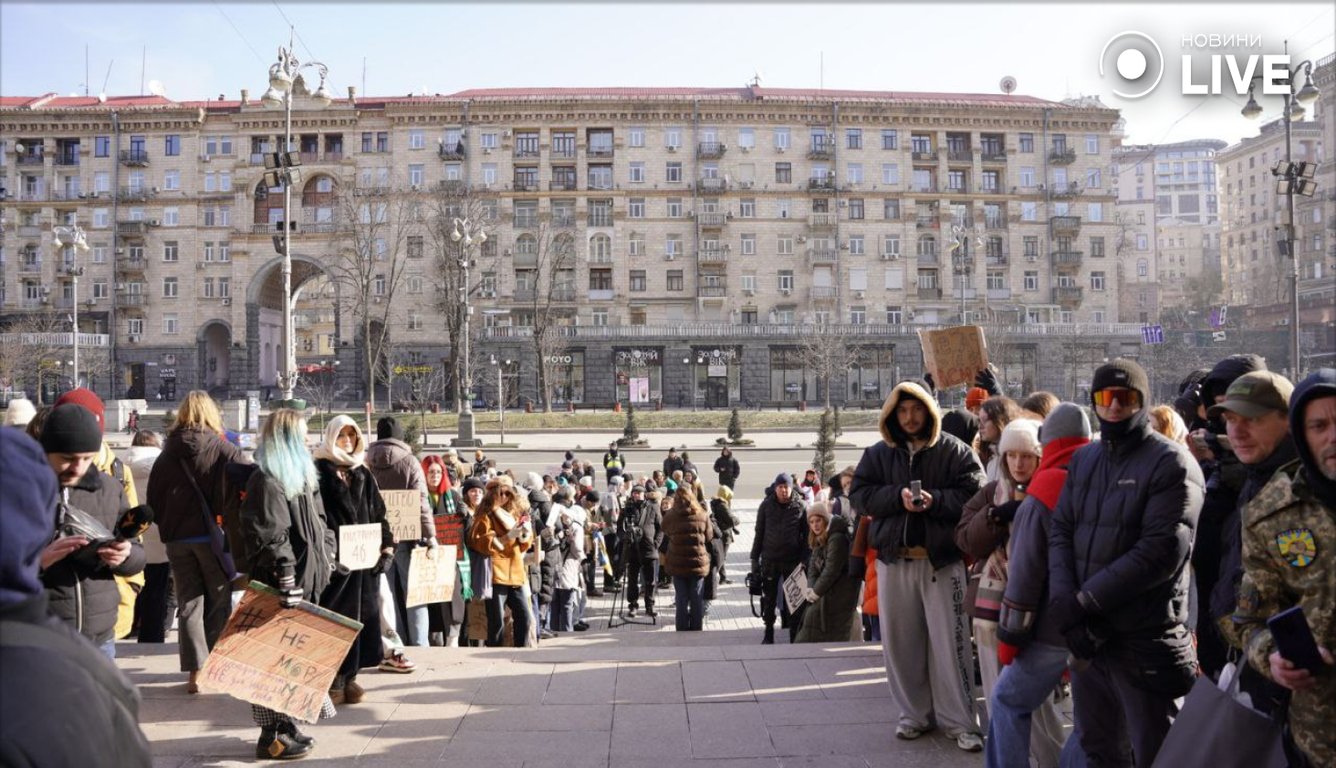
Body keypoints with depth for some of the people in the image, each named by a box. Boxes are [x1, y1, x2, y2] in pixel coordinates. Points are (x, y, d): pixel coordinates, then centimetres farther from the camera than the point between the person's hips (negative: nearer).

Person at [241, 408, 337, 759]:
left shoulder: (300, 476, 17)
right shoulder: (267, 480, -15)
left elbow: (317, 524, 22)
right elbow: (271, 538, -22)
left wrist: (327, 558, 16)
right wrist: (287, 584, -25)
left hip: (304, 581, 9)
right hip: (279, 586, -9)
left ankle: (285, 722, 23)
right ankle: (272, 734, 4)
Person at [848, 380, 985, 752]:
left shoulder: (955, 451, 0)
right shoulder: (877, 453, 8)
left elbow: (974, 495, -8)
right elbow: (859, 495, 1)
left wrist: (934, 500, -21)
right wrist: (898, 496, -14)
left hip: (942, 559, -3)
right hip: (894, 559, 3)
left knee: (949, 642, -1)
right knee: (900, 641, 8)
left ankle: (959, 721, 10)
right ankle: (914, 714, 23)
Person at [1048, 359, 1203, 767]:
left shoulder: (1172, 463, -8)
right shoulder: (1083, 459, 13)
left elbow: (1161, 550, -18)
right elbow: (1060, 531, 6)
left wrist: (1084, 602, -17)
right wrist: (1063, 601, -11)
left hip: (1145, 639, -6)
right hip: (1086, 633, 6)